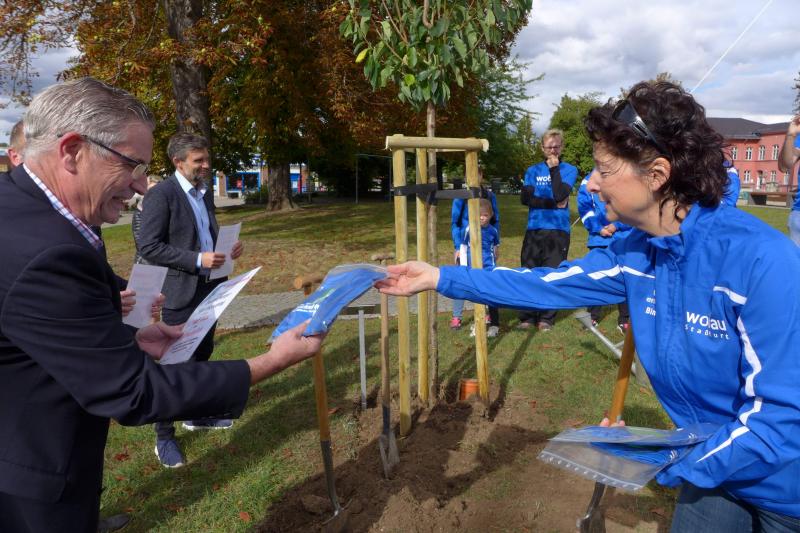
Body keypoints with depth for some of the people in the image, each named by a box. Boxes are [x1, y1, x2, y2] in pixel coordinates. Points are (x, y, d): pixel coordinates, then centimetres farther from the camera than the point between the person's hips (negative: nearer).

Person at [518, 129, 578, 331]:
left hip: (558, 230, -1)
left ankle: (546, 318, 11)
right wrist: (553, 204, -10)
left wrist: (554, 169, -7)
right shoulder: (533, 171, 11)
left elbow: (560, 195, -10)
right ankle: (527, 316, 10)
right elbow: (525, 198, -4)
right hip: (534, 230, 1)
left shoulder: (569, 170, 7)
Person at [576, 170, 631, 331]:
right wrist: (598, 228, -10)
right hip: (598, 238, 2)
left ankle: (625, 319, 15)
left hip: (624, 237, -2)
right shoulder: (589, 180, 4)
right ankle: (593, 316, 22)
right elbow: (583, 206, 0)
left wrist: (617, 225, -12)